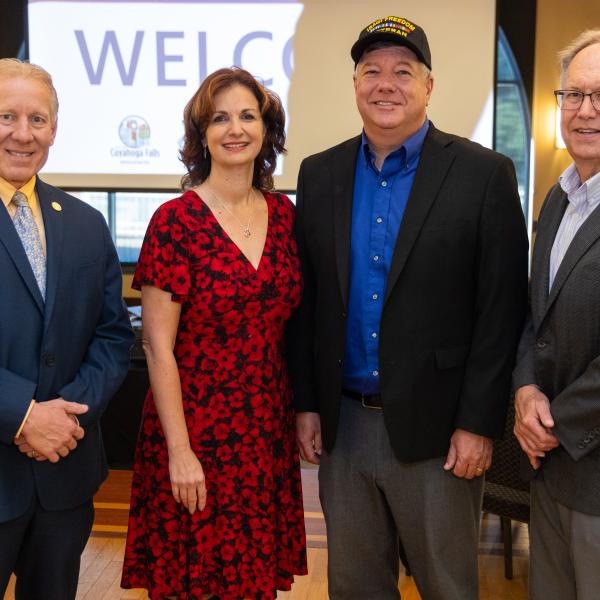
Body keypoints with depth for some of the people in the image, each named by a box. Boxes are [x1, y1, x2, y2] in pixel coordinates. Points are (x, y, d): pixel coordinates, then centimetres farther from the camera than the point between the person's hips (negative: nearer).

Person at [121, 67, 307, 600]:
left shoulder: (282, 214, 4)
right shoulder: (176, 220, -11)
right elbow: (158, 347, -11)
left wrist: (302, 413, 7)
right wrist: (179, 451, -14)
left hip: (269, 433, 5)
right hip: (196, 431, -4)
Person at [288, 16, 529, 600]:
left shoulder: (484, 174, -6)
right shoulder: (320, 174, 6)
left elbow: (501, 310, -8)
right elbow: (306, 300, 8)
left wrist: (478, 424, -10)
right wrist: (305, 403, 5)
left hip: (436, 428, -3)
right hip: (342, 425, 4)